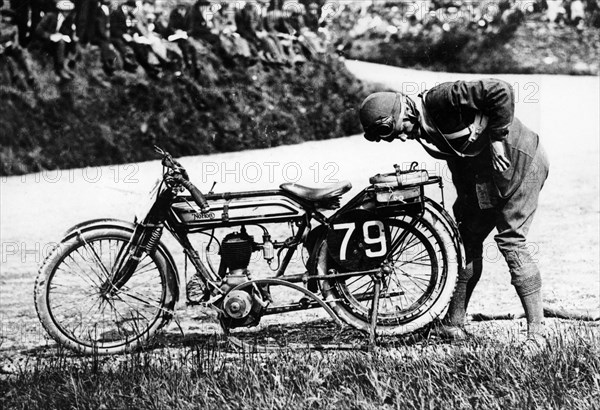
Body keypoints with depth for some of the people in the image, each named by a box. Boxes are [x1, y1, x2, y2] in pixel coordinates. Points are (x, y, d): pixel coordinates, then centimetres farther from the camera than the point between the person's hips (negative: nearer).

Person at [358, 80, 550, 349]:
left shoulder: (442, 99, -25)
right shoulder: (422, 128, 1)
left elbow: (501, 92, -30)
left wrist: (497, 140, -23)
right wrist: (463, 201, 12)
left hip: (517, 162, -9)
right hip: (483, 175, 9)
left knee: (510, 241, -13)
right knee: (467, 239, 9)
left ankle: (536, 332, -8)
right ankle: (453, 324, 16)